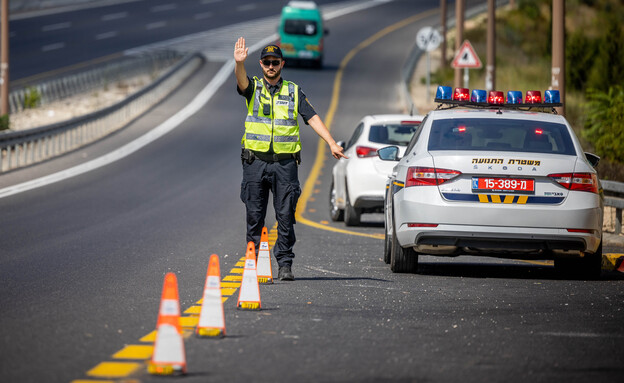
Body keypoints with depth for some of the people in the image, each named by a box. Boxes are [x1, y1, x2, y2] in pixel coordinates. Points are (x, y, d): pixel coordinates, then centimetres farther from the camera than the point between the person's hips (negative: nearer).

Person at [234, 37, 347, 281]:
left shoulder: (293, 91, 10)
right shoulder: (253, 88, 7)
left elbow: (312, 118, 4)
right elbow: (241, 81, -16)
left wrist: (332, 143, -7)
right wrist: (239, 63, -38)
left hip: (285, 162, 0)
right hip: (255, 162, 0)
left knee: (285, 216, -2)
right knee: (254, 216, 2)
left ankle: (285, 264, 1)